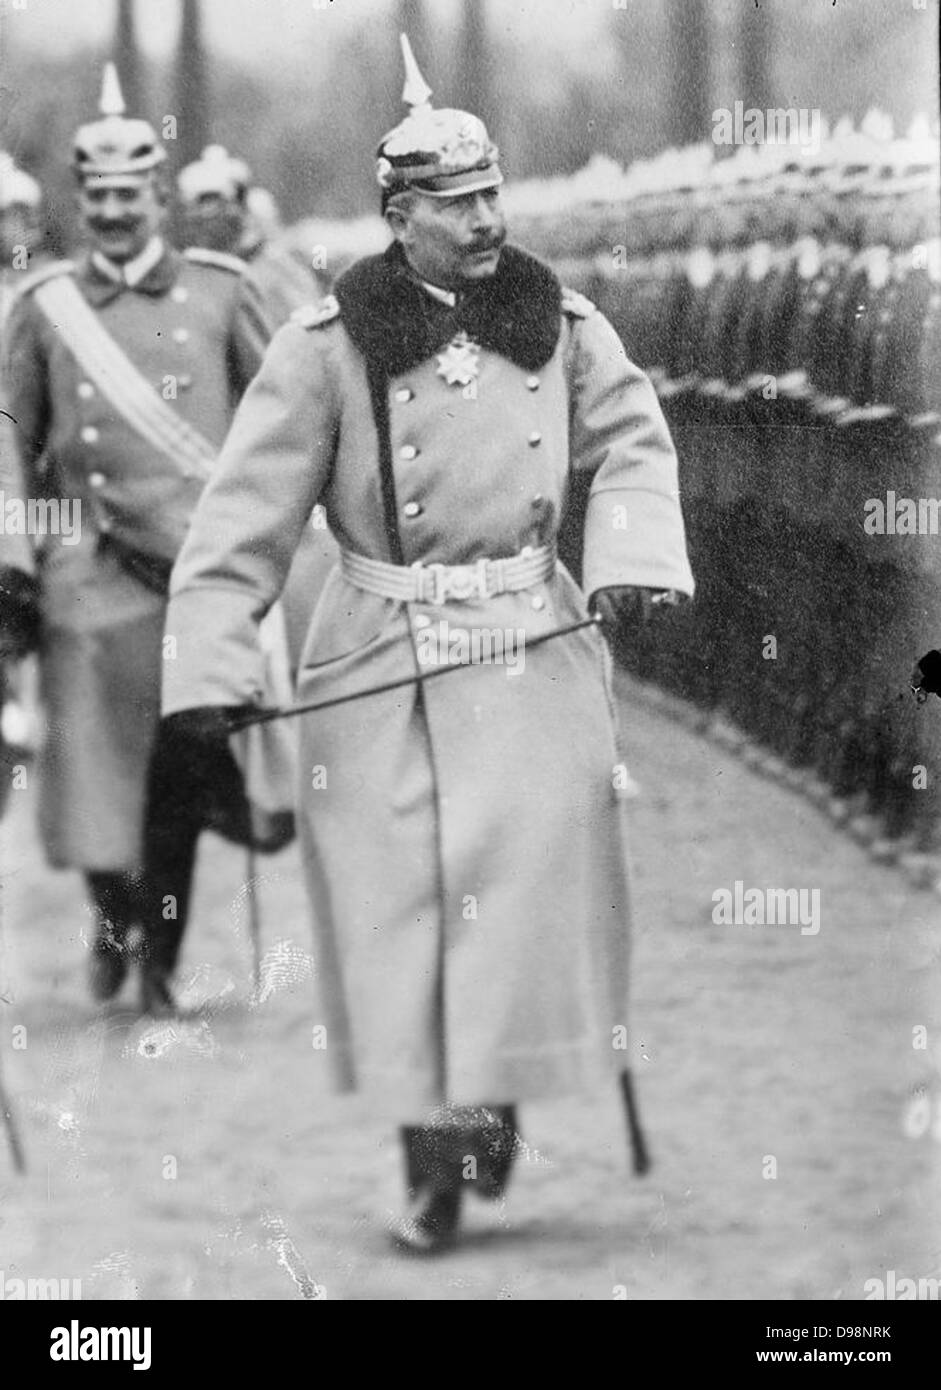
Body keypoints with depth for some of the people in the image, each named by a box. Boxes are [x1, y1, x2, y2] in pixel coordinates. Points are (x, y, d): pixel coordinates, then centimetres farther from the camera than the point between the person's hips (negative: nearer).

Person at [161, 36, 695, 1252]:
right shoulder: (327, 348, -5)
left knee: (529, 888, -5)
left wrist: (631, 556, -3)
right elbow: (247, 514, -6)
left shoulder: (560, 326, 4)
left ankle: (495, 1095, 20)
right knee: (395, 910, -1)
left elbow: (633, 444, 16)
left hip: (533, 655, 2)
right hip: (379, 668, -2)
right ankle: (432, 1162, 10)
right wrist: (210, 670, -12)